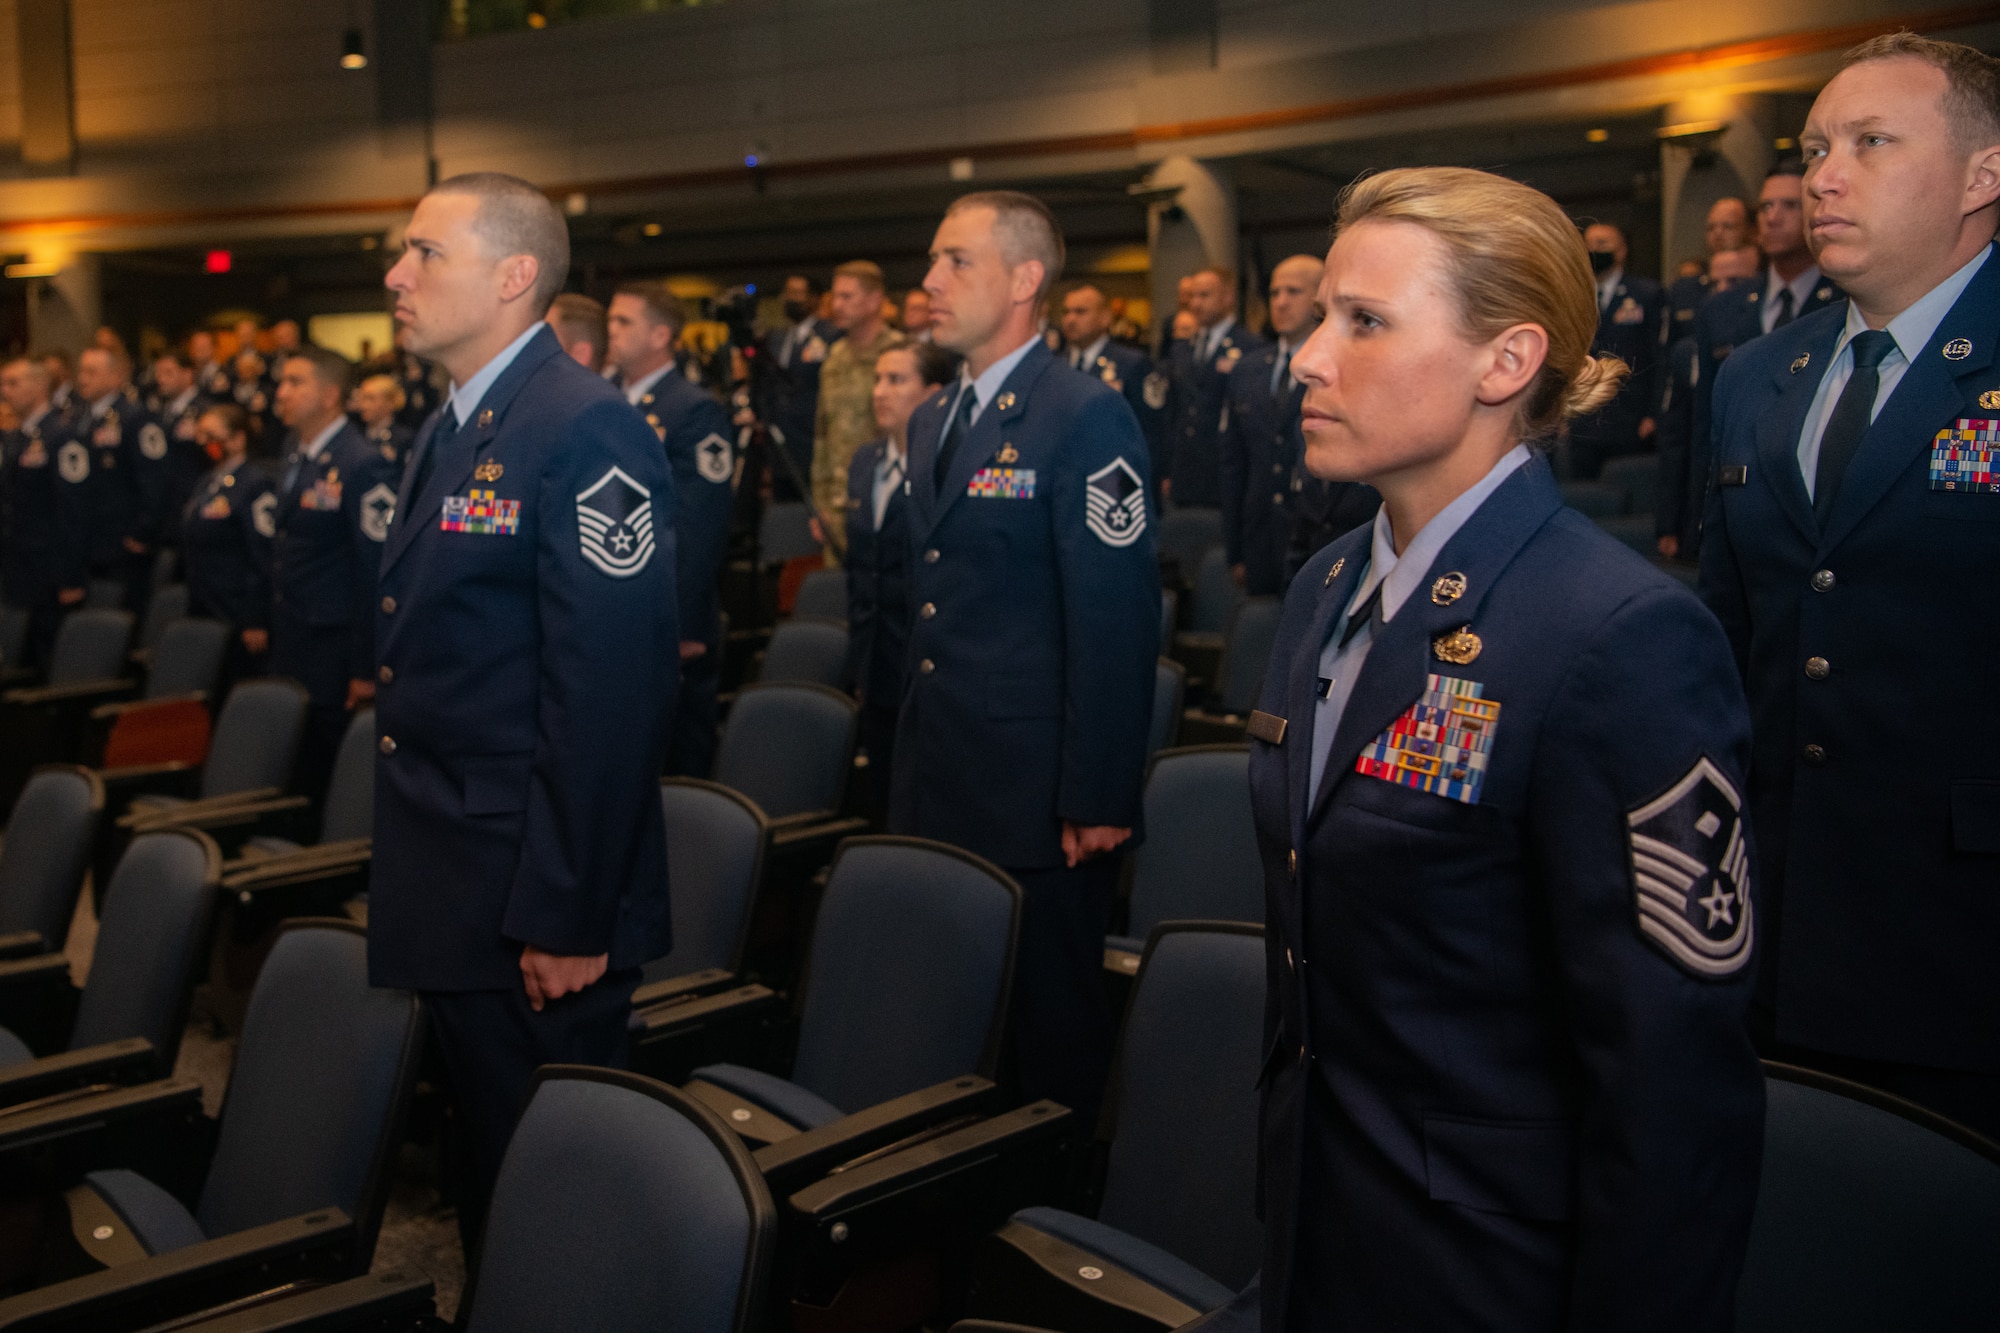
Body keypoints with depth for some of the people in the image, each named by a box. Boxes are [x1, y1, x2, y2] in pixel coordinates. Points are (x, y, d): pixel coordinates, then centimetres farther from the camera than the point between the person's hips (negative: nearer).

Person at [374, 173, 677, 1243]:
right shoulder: (446, 435, 13)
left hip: (534, 909, -8)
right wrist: (406, 867, 15)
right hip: (444, 894, 9)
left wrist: (567, 917, -22)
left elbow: (611, 692, -22)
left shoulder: (586, 433, -17)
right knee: (480, 1158, 19)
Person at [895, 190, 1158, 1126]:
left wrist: (1100, 797, -18)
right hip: (933, 783, 8)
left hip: (1034, 788, -8)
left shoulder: (1086, 418, -12)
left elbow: (1115, 618, -16)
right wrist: (908, 754, 14)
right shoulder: (931, 421, 15)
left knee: (1047, 1022, 6)